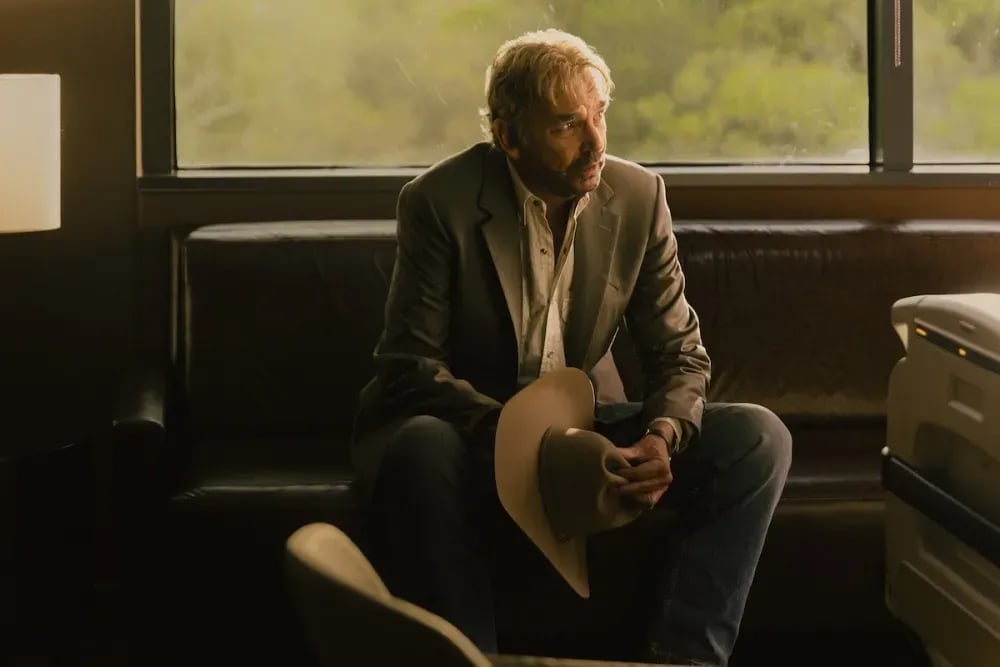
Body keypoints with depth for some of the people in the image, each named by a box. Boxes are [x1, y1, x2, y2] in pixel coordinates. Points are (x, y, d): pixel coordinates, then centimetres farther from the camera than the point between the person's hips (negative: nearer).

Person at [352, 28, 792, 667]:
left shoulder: (639, 196, -3)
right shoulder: (440, 202, -14)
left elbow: (681, 354, 0)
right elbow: (409, 367, -15)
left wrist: (663, 436, -22)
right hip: (471, 429, -4)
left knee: (757, 437, -15)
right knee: (423, 450, -39)